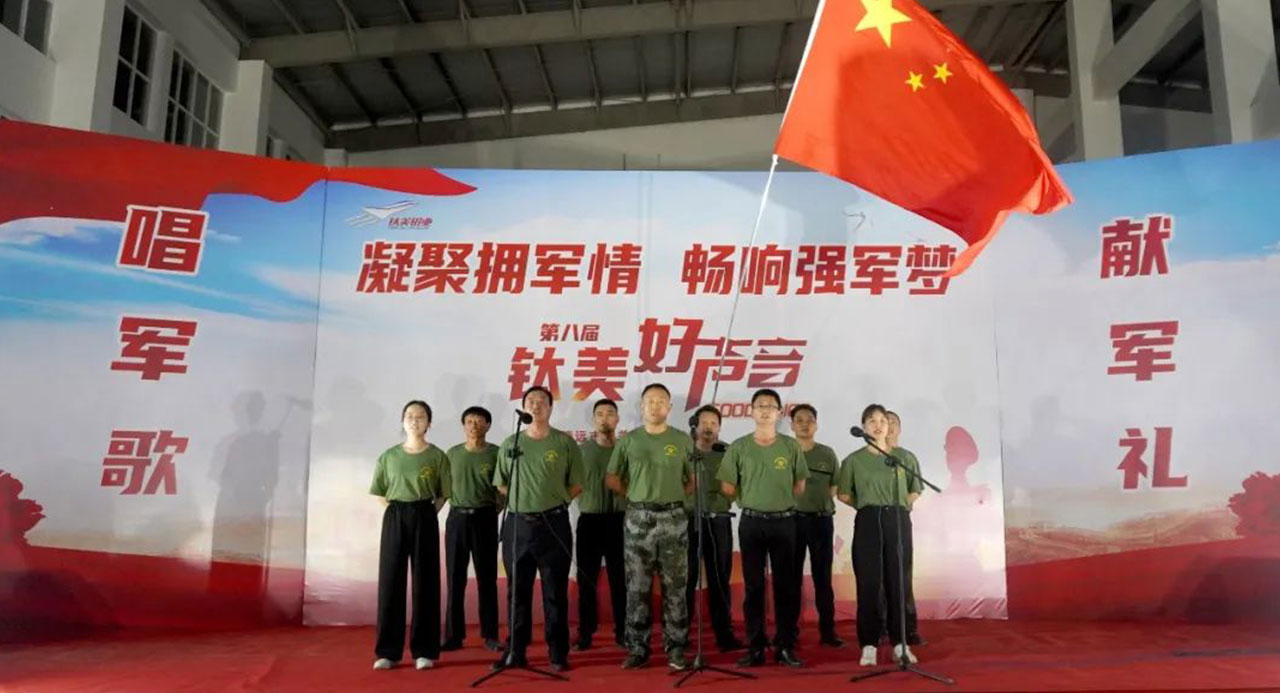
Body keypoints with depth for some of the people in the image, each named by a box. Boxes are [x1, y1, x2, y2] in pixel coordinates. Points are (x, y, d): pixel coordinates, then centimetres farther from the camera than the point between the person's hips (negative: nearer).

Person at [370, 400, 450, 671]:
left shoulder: (436, 456, 0)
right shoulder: (389, 456, 5)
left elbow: (443, 494, 5)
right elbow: (380, 493, 13)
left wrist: (426, 514, -3)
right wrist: (397, 511, 3)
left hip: (424, 519, -2)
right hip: (394, 519, 2)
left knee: (425, 582, 1)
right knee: (390, 580, 2)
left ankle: (424, 651, 9)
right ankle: (388, 651, 11)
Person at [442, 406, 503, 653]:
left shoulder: (496, 453, -2)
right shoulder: (452, 453, 7)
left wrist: (494, 510, -6)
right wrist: (457, 505, 3)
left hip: (485, 518, -2)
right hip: (457, 518, 2)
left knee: (486, 578, 2)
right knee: (455, 578, 4)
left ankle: (490, 635, 9)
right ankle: (454, 635, 11)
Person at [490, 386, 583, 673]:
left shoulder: (565, 442, 1)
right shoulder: (510, 443, 8)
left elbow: (576, 485, 3)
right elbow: (501, 485, 14)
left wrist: (552, 500, -3)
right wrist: (526, 498, 5)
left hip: (554, 524, -2)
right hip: (517, 523, 3)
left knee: (555, 592, 3)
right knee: (517, 591, 8)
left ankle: (558, 653, 11)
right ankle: (515, 651, 16)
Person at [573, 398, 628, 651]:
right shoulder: (582, 449, 6)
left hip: (618, 519, -1)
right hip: (589, 519, 1)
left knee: (619, 579, 4)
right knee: (586, 579, 5)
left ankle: (622, 631, 13)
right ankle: (585, 633, 12)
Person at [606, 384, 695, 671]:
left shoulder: (683, 440, 5)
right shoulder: (629, 440, 5)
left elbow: (695, 480, 9)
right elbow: (612, 479, 10)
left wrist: (674, 494, 0)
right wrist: (635, 493, 3)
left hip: (673, 518, 0)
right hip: (638, 518, 1)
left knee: (675, 586, 3)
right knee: (637, 587, 5)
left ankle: (676, 648, 11)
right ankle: (638, 647, 13)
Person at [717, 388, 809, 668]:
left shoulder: (791, 446, 2)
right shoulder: (739, 447, 0)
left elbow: (799, 486, 9)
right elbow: (728, 487, 2)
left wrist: (779, 499, 4)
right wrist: (754, 500, 6)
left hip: (784, 521, 0)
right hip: (751, 521, 0)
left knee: (786, 585, 3)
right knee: (754, 586, 4)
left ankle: (786, 647, 11)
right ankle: (755, 647, 10)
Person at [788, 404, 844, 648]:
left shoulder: (827, 454, 5)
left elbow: (835, 486, 8)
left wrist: (817, 500, -5)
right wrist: (795, 501, -8)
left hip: (821, 519, 1)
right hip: (791, 519, -1)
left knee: (822, 578, 5)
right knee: (792, 578, 4)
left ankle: (828, 631, 10)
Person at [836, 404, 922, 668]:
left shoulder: (904, 457, 5)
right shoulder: (854, 460, 3)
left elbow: (915, 491, 15)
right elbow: (843, 494, 10)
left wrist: (896, 507, 7)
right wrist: (869, 507, 8)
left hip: (898, 520, 1)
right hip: (867, 523, -1)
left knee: (898, 583, 4)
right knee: (868, 583, -1)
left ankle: (900, 643, 12)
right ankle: (869, 645, 4)